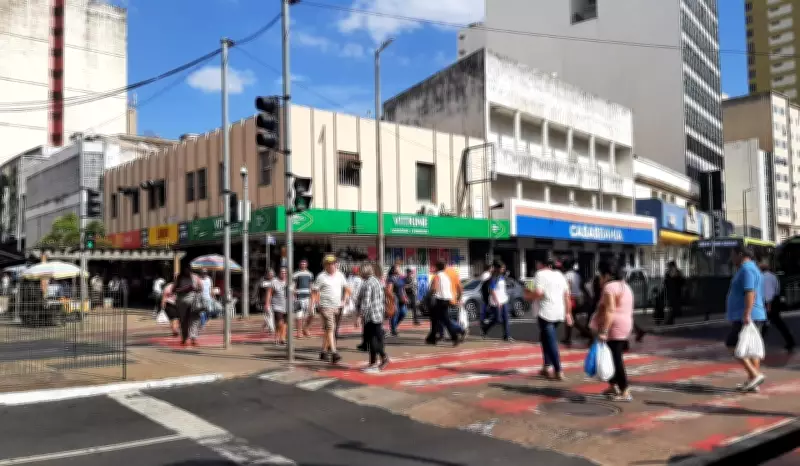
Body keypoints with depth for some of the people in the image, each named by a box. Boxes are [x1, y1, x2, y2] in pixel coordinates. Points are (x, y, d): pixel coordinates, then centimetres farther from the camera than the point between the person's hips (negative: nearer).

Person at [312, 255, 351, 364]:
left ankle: (324, 352, 23)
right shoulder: (321, 277, -6)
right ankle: (334, 353, -19)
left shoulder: (340, 275, 9)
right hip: (326, 306, -5)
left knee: (328, 330, 13)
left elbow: (347, 289, 20)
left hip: (337, 307, 6)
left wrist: (344, 301, 10)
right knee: (330, 329, -14)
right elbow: (315, 293, -4)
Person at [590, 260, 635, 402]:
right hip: (625, 326, 10)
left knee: (615, 359, -6)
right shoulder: (625, 286, 17)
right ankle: (613, 386, 24)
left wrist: (603, 331, -25)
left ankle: (625, 392, -5)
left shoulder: (609, 287, -14)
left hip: (613, 328, -10)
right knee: (615, 357, 17)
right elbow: (629, 310, 20)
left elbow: (610, 311, -23)